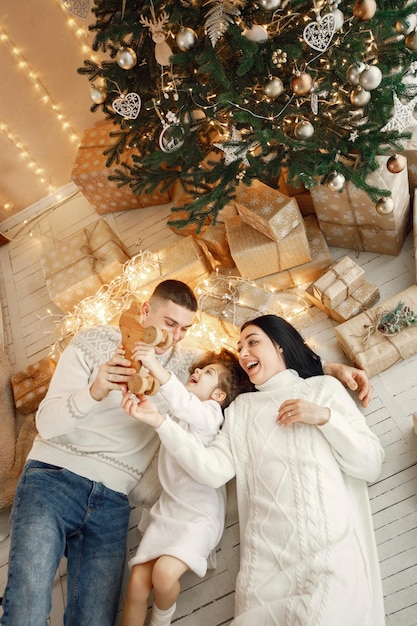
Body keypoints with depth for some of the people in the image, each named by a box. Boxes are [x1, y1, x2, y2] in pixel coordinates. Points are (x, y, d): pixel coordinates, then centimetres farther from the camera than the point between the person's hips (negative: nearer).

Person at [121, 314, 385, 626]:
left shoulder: (325, 388, 9)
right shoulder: (242, 408, 13)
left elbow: (372, 466, 3)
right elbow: (213, 470, -3)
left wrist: (325, 416, -9)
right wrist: (160, 422, -10)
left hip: (334, 553, -1)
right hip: (268, 559, 2)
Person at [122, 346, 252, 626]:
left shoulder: (211, 413, -13)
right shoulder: (177, 411, 12)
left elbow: (186, 405, -32)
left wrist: (156, 367, -42)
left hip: (200, 515, -6)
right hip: (168, 509, 6)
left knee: (165, 572, -23)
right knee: (138, 582, -4)